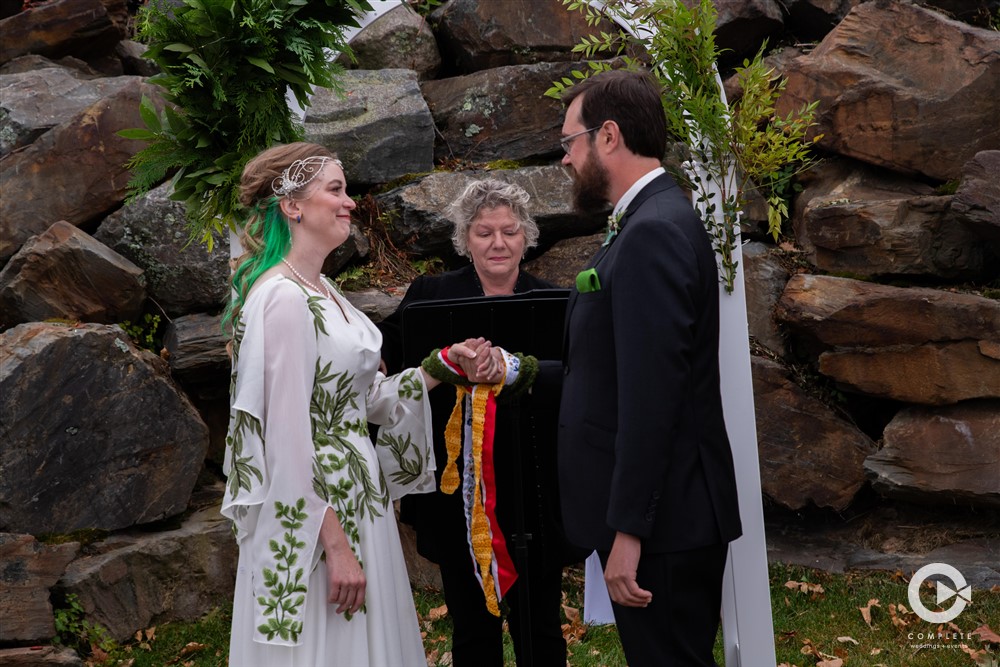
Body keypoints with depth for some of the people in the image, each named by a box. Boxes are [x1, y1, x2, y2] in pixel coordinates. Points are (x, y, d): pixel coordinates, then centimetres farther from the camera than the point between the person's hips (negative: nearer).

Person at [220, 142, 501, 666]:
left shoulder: (320, 290, 11)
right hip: (313, 514, -9)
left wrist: (441, 367, 3)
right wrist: (335, 544, -21)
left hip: (354, 499, 9)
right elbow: (288, 436, -21)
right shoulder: (283, 298, -18)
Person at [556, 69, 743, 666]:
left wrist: (628, 531, -23)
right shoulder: (653, 220, 13)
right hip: (673, 513, 10)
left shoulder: (653, 232, -19)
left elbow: (652, 394, -24)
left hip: (664, 521, -10)